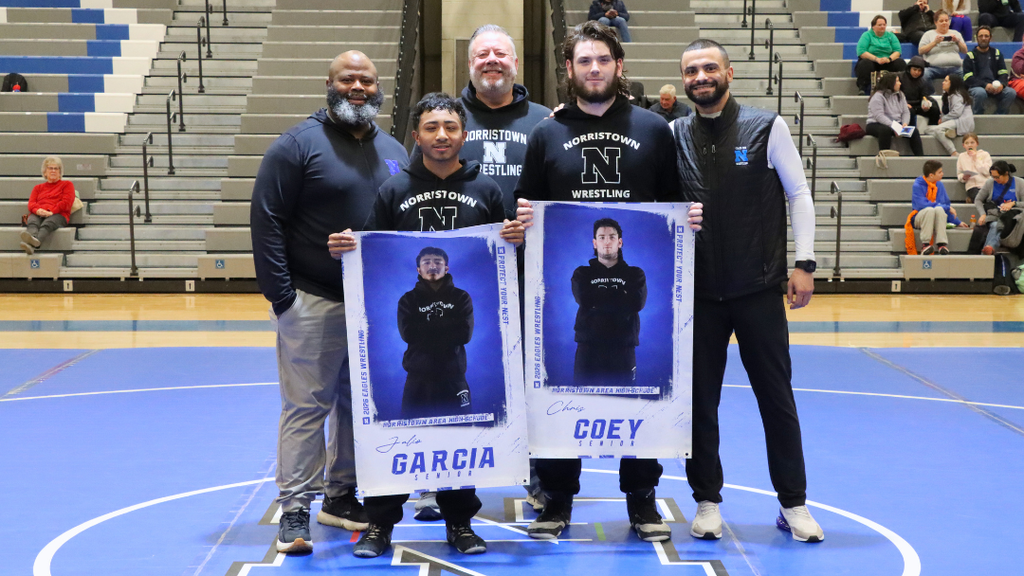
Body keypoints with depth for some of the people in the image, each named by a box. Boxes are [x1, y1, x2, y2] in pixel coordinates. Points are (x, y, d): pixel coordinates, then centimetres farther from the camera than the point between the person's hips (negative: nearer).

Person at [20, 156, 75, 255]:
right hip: (38, 214, 2)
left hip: (57, 215, -2)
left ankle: (36, 241, -76)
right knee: (32, 222, -37)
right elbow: (31, 203, 16)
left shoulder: (67, 184, 24)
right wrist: (38, 210, -11)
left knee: (47, 224, -41)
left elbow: (66, 202, 6)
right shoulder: (38, 187, 34)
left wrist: (51, 211, -12)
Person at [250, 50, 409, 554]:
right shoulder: (298, 144, -6)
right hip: (314, 303, -6)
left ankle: (341, 496, 26)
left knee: (359, 404, 13)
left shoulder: (394, 152, 13)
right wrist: (281, 295, -15)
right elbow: (267, 220, -10)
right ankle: (294, 511, 3)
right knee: (306, 406, -3)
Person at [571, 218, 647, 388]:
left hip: (623, 349, 0)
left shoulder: (634, 274, 13)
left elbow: (637, 302, -8)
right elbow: (584, 299, -9)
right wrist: (620, 297, -4)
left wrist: (599, 300, -5)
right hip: (589, 348, 0)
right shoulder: (582, 274, 13)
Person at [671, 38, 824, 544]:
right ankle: (707, 501, 20)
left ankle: (793, 503, 16)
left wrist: (804, 263, -5)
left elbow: (798, 194, 1)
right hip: (697, 293, 2)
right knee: (699, 399, 6)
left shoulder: (767, 127, -1)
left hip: (759, 288, -2)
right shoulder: (674, 136, 4)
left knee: (777, 397, 4)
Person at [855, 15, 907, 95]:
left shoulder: (890, 36, 14)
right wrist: (876, 59, -23)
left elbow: (897, 51, 2)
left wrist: (889, 59, -20)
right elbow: (861, 52, -12)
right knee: (866, 63, -36)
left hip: (887, 64, 3)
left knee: (900, 63, -23)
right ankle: (862, 88, -31)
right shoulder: (867, 35, 3)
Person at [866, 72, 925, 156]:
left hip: (896, 125, 7)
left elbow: (906, 112, 9)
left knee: (914, 131, -16)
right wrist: (894, 127, -30)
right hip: (876, 125, -7)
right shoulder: (878, 96, -10)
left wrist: (905, 124, -14)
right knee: (886, 130, -41)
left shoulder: (900, 95, 15)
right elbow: (879, 116, -21)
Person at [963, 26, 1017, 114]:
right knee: (981, 93, -39)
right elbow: (968, 78, -5)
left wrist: (1001, 84, -12)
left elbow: (1003, 74, 12)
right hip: (976, 86, -4)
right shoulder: (970, 56, 6)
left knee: (1011, 93, -25)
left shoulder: (996, 53, 18)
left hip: (995, 86, 4)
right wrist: (985, 85, -19)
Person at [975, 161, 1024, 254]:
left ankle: (989, 247, -65)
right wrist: (982, 214, -2)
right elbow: (978, 200, 15)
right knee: (994, 226, -37)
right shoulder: (989, 183, 11)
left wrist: (1013, 203, -14)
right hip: (994, 216, 2)